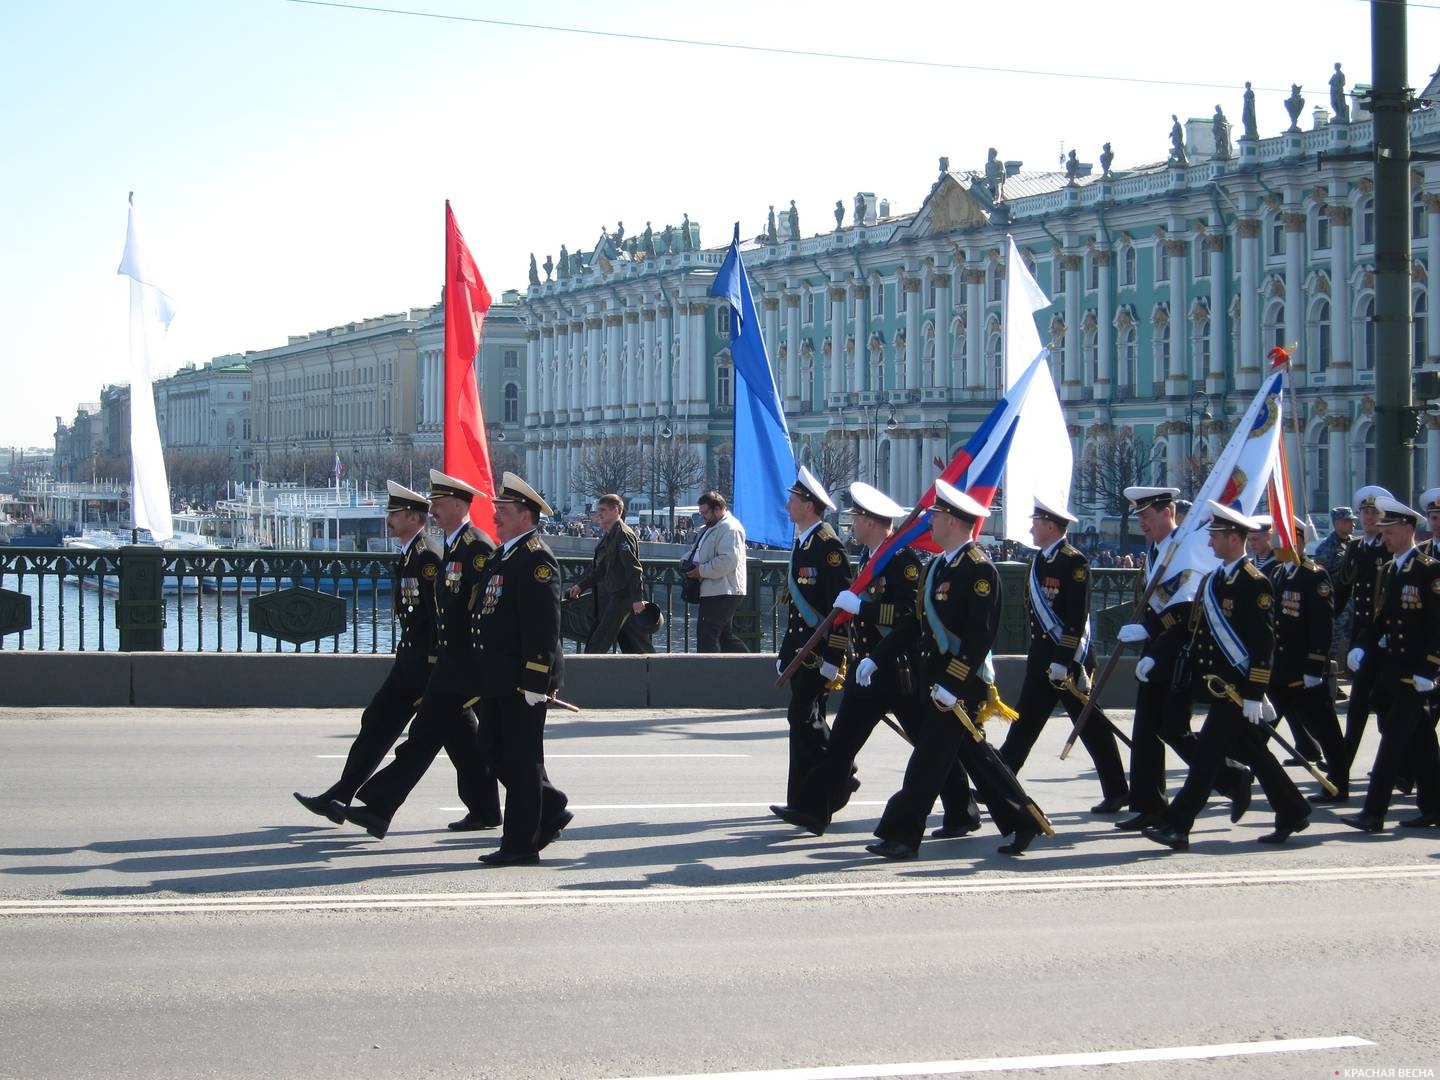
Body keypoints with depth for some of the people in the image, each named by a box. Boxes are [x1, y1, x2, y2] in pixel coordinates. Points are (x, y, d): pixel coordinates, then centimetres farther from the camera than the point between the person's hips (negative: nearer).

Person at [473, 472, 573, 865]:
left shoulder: (536, 559, -14)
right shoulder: (501, 557, 16)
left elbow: (544, 625, -20)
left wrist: (535, 681, -23)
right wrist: (482, 673, 21)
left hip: (523, 681, -10)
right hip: (496, 679, 10)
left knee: (521, 759, -2)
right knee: (495, 751, 13)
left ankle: (521, 844, 6)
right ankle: (551, 811, 27)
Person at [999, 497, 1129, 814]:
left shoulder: (1074, 562, -14)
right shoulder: (1039, 560, 12)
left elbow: (1077, 616, -20)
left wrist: (1063, 659, -23)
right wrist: (1040, 656, 16)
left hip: (1070, 658, -8)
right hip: (1042, 658, 8)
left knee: (1091, 726, -1)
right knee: (1024, 724, 8)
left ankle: (1116, 791, 8)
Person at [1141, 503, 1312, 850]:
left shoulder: (1254, 582, -13)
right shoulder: (1212, 579, 13)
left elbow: (1264, 642, -17)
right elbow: (1199, 628, 18)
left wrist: (1254, 695, -19)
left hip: (1239, 685, -9)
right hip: (1219, 683, 9)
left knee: (1208, 753, -10)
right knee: (1253, 753, 15)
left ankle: (1177, 827, -10)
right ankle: (1293, 814, 26)